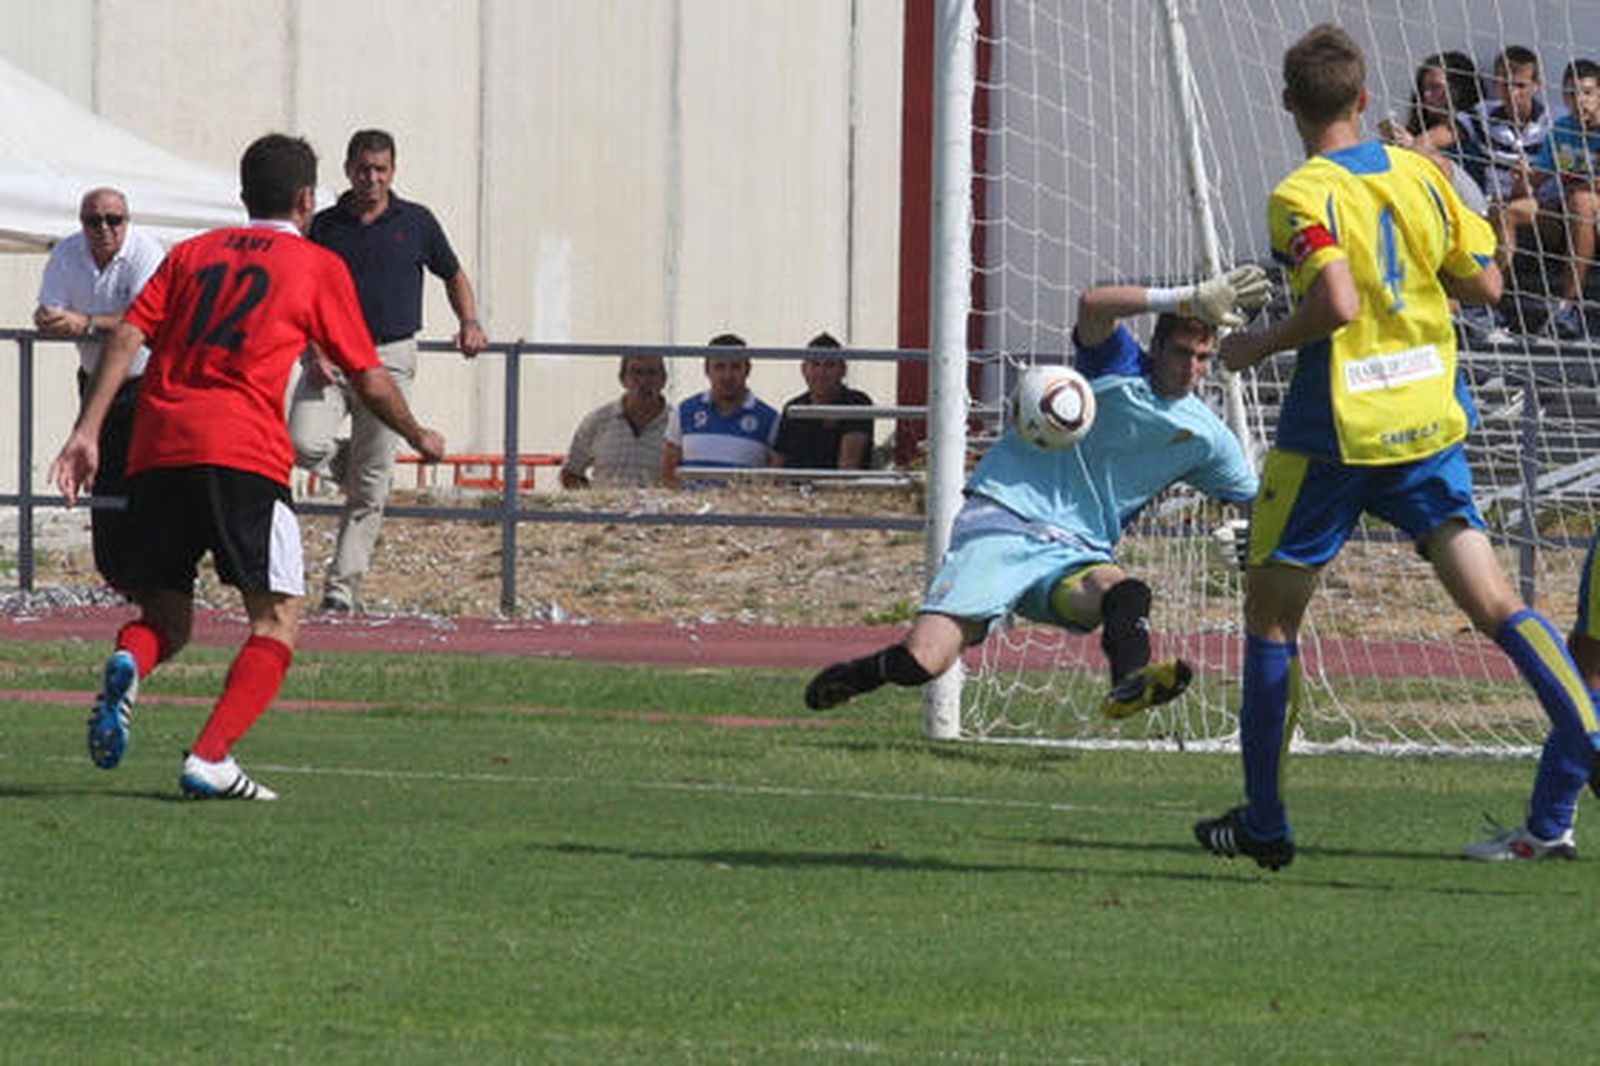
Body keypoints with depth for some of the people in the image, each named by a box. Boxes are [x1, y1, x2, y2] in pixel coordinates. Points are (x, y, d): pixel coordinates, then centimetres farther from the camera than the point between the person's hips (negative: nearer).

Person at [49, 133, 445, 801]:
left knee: (165, 618, 14)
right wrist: (419, 438, 32)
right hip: (243, 454, -4)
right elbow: (367, 378, 14)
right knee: (277, 621, 2)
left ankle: (126, 664, -22)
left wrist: (87, 431, 5)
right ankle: (210, 760, -16)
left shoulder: (193, 252, 23)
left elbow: (127, 337, 10)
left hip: (156, 452, 5)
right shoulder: (317, 267, 12)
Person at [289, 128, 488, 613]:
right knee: (305, 445, -22)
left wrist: (469, 324, 0)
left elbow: (454, 276, 18)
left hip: (389, 359, -1)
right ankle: (350, 467, 13)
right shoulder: (324, 227, 6)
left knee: (371, 487, -3)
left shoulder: (417, 223, 6)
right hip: (331, 357, 1)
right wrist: (313, 351, -8)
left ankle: (343, 586, 3)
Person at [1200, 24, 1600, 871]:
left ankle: (1263, 822, 15)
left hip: (1333, 434, -5)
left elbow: (1336, 304, -25)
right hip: (1428, 421, 5)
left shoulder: (1302, 197, -12)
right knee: (1494, 604, 0)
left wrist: (1259, 346, -9)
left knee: (1270, 616, 10)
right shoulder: (1419, 174, 5)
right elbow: (1484, 284, 8)